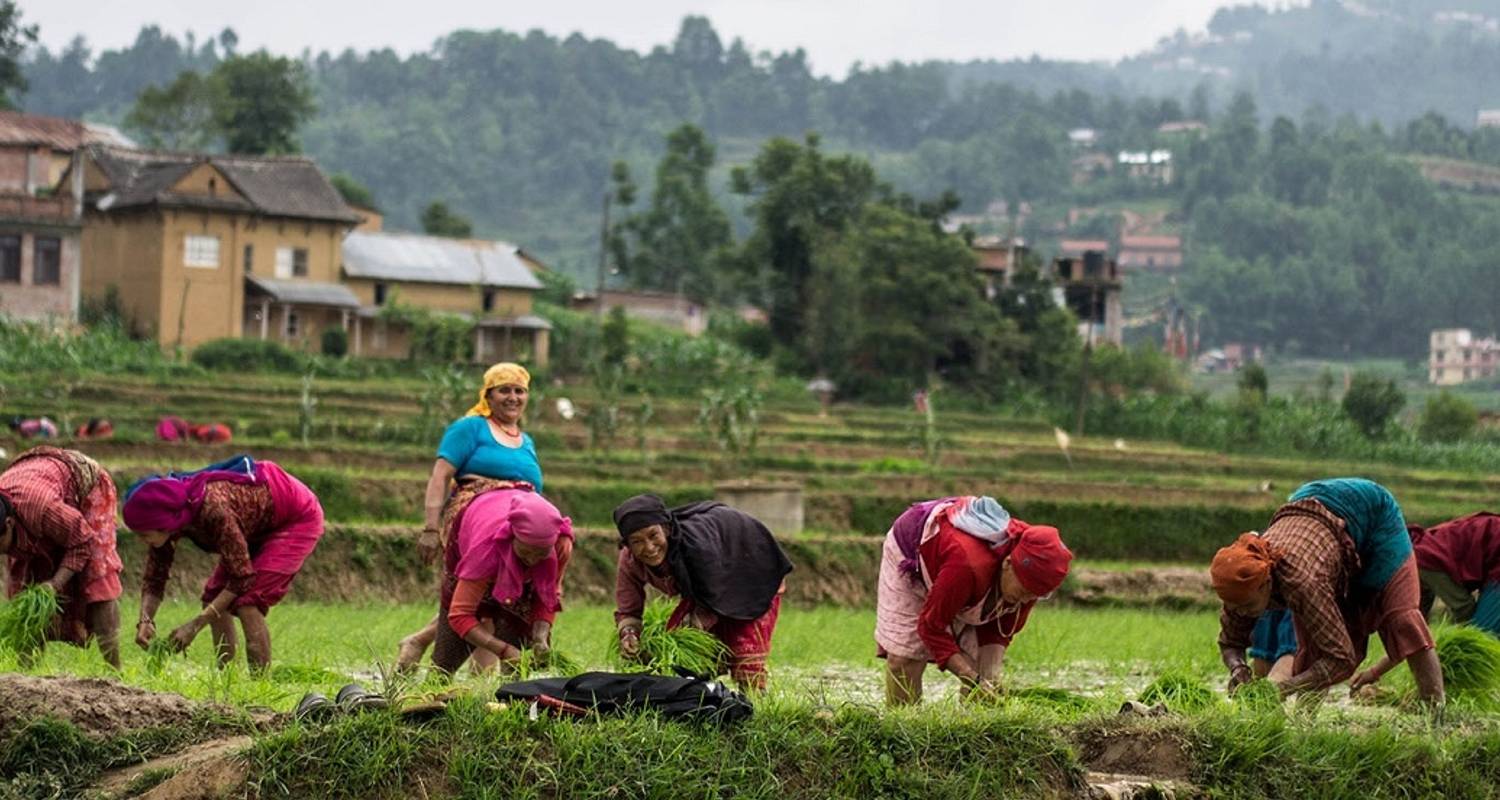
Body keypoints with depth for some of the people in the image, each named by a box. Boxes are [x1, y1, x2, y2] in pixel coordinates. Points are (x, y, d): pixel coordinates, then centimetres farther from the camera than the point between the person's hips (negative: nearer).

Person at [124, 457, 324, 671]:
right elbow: (153, 580, -6)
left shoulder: (212, 509, -38)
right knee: (214, 597, 1)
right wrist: (145, 621, -25)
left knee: (247, 602, -21)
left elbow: (242, 577, -32)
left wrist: (195, 625, -32)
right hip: (262, 527, 9)